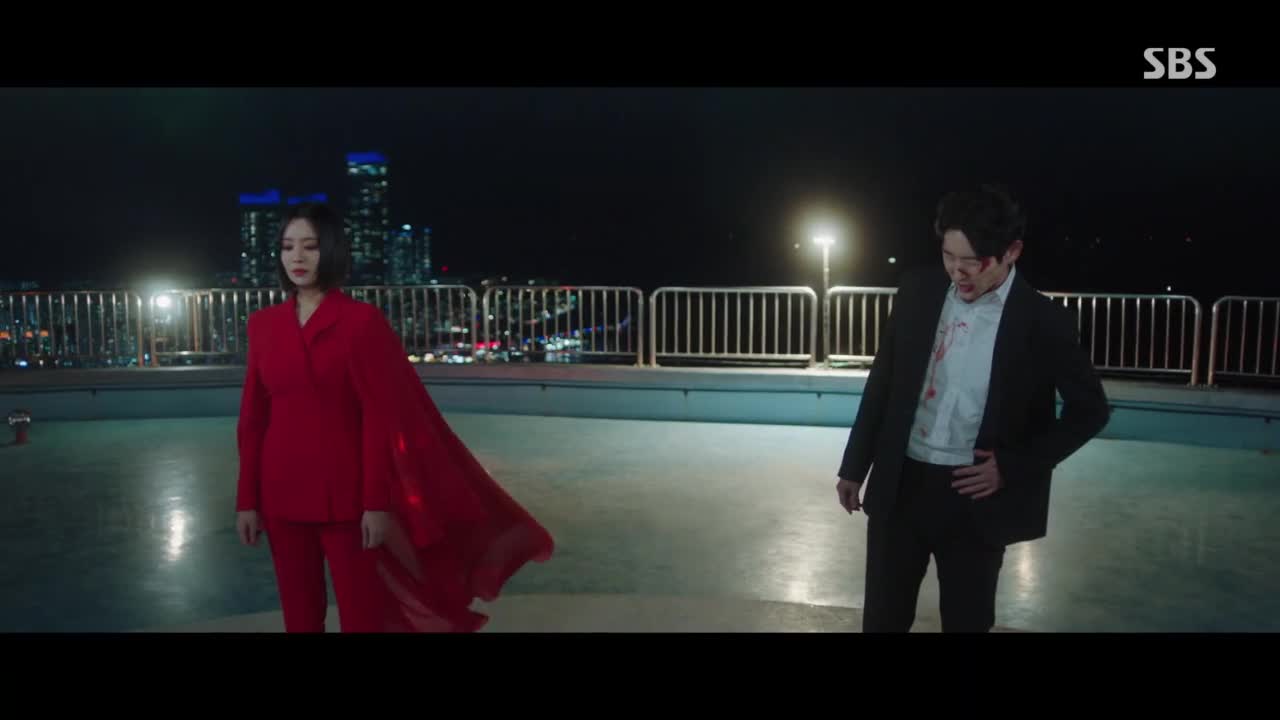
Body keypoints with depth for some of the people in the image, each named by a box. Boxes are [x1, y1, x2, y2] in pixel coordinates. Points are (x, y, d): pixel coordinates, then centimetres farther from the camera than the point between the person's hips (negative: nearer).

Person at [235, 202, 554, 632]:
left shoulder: (361, 321, -8)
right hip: (282, 493, 4)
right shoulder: (263, 325, 5)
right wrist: (247, 498, 5)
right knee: (299, 615, 14)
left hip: (345, 493, -4)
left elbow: (381, 416, -11)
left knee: (361, 614, 3)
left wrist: (378, 501, -14)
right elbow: (253, 419, 7)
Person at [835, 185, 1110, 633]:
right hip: (900, 485, 2)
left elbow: (1090, 410, 1)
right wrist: (855, 466, 8)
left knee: (966, 622, 13)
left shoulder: (1043, 322, -10)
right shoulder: (918, 290, -1)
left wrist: (1014, 466, -8)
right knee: (882, 618, 12)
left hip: (975, 497, -2)